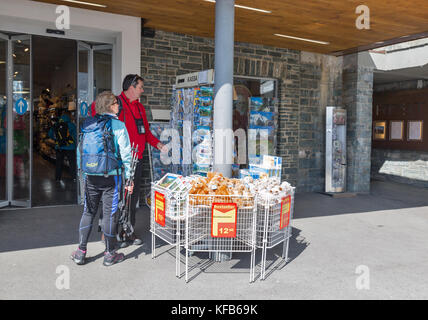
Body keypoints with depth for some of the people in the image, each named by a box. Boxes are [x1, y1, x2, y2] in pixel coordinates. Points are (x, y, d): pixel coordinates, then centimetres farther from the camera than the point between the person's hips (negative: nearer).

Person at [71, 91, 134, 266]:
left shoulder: (88, 124, 7)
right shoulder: (118, 125, -7)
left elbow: (80, 150, 9)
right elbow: (125, 154, -10)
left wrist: (83, 172, 17)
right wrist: (129, 179, -5)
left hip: (90, 177, 4)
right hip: (111, 176, -4)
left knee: (88, 212, 15)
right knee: (110, 214, 5)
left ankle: (81, 252, 20)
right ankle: (110, 254, 16)